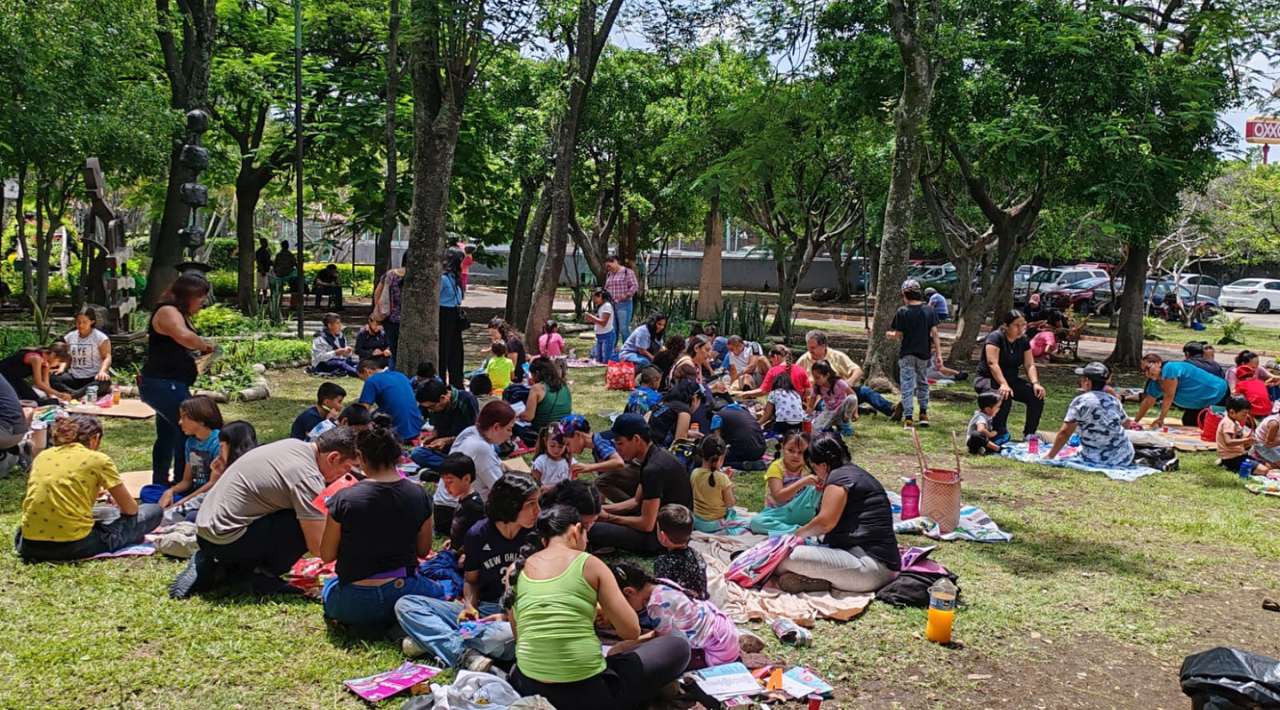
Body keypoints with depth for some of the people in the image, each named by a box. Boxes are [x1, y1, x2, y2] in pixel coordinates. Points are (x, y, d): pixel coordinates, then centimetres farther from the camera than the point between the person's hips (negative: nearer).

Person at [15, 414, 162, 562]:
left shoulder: (42, 456, 14)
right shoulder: (98, 459, 0)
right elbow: (130, 509, 6)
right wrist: (116, 501, 30)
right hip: (74, 545, -6)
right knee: (154, 511, 8)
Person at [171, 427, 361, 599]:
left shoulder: (294, 445, 5)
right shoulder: (308, 477, -20)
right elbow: (318, 548, -17)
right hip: (225, 539, -9)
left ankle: (209, 568, 15)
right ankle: (265, 577, 0)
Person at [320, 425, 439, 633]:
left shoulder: (344, 499, -14)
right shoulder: (418, 495, -6)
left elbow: (326, 555, -2)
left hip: (355, 605, -1)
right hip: (404, 591, 1)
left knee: (329, 587, 35)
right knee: (437, 590, 33)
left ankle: (365, 624, 4)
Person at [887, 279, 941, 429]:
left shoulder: (902, 312, -11)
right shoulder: (929, 311, -2)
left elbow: (898, 335, -10)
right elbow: (934, 333, -3)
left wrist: (890, 335, 13)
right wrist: (938, 353, 0)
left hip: (906, 354, -3)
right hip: (924, 353, 3)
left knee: (907, 385, 2)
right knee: (923, 383, 20)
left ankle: (908, 418, -2)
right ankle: (923, 414, 21)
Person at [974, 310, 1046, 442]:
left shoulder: (1023, 341, 4)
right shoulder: (996, 337, -17)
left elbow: (1030, 365, -2)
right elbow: (993, 364, -28)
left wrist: (1035, 384, -21)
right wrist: (1003, 385, -41)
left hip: (1011, 380, 7)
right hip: (988, 379, -7)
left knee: (1037, 396, -15)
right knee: (1004, 398, -37)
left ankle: (1029, 435, -1)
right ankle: (999, 435, -18)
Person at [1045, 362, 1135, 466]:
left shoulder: (1080, 401, -9)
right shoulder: (1113, 400, 7)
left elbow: (1064, 432, -13)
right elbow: (1127, 424, 25)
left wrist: (1049, 456, -6)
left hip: (1096, 461, -5)